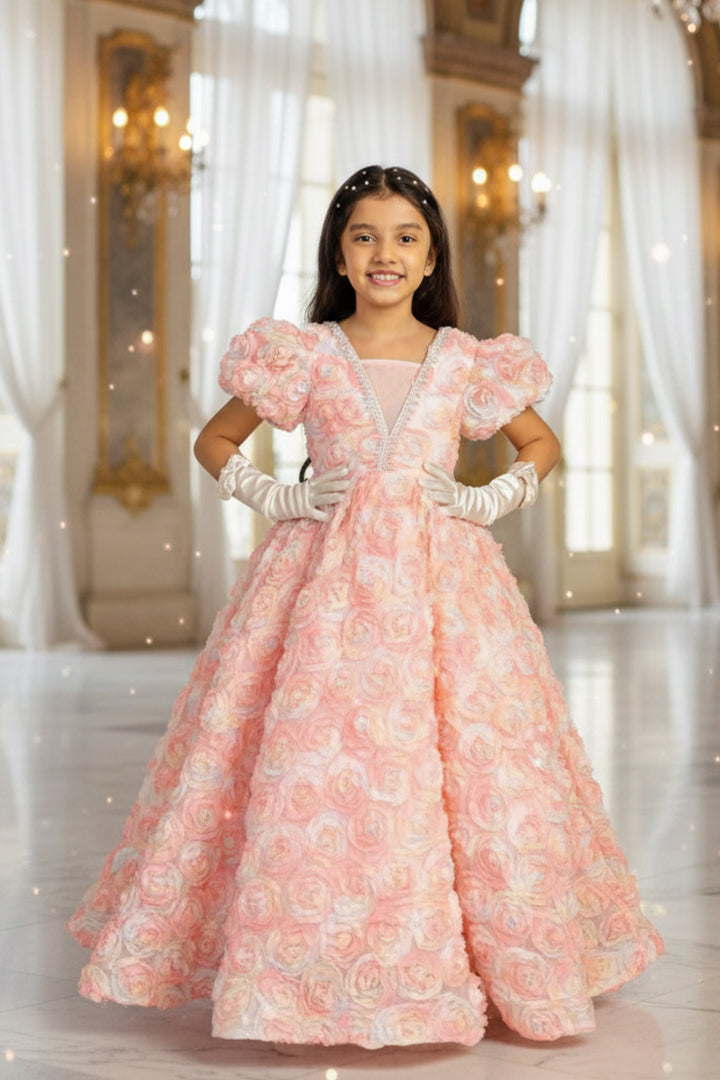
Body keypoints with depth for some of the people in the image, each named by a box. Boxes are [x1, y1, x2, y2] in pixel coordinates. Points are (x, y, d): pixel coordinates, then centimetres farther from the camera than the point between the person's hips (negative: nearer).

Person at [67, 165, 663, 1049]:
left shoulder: (464, 360, 8)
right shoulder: (306, 355, 5)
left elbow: (541, 446, 20)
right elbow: (214, 442, 14)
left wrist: (487, 502, 4)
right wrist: (277, 498, 0)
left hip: (441, 578, 1)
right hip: (326, 577, -1)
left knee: (464, 759, -2)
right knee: (314, 764, -8)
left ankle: (500, 959, 12)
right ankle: (312, 971, 3)